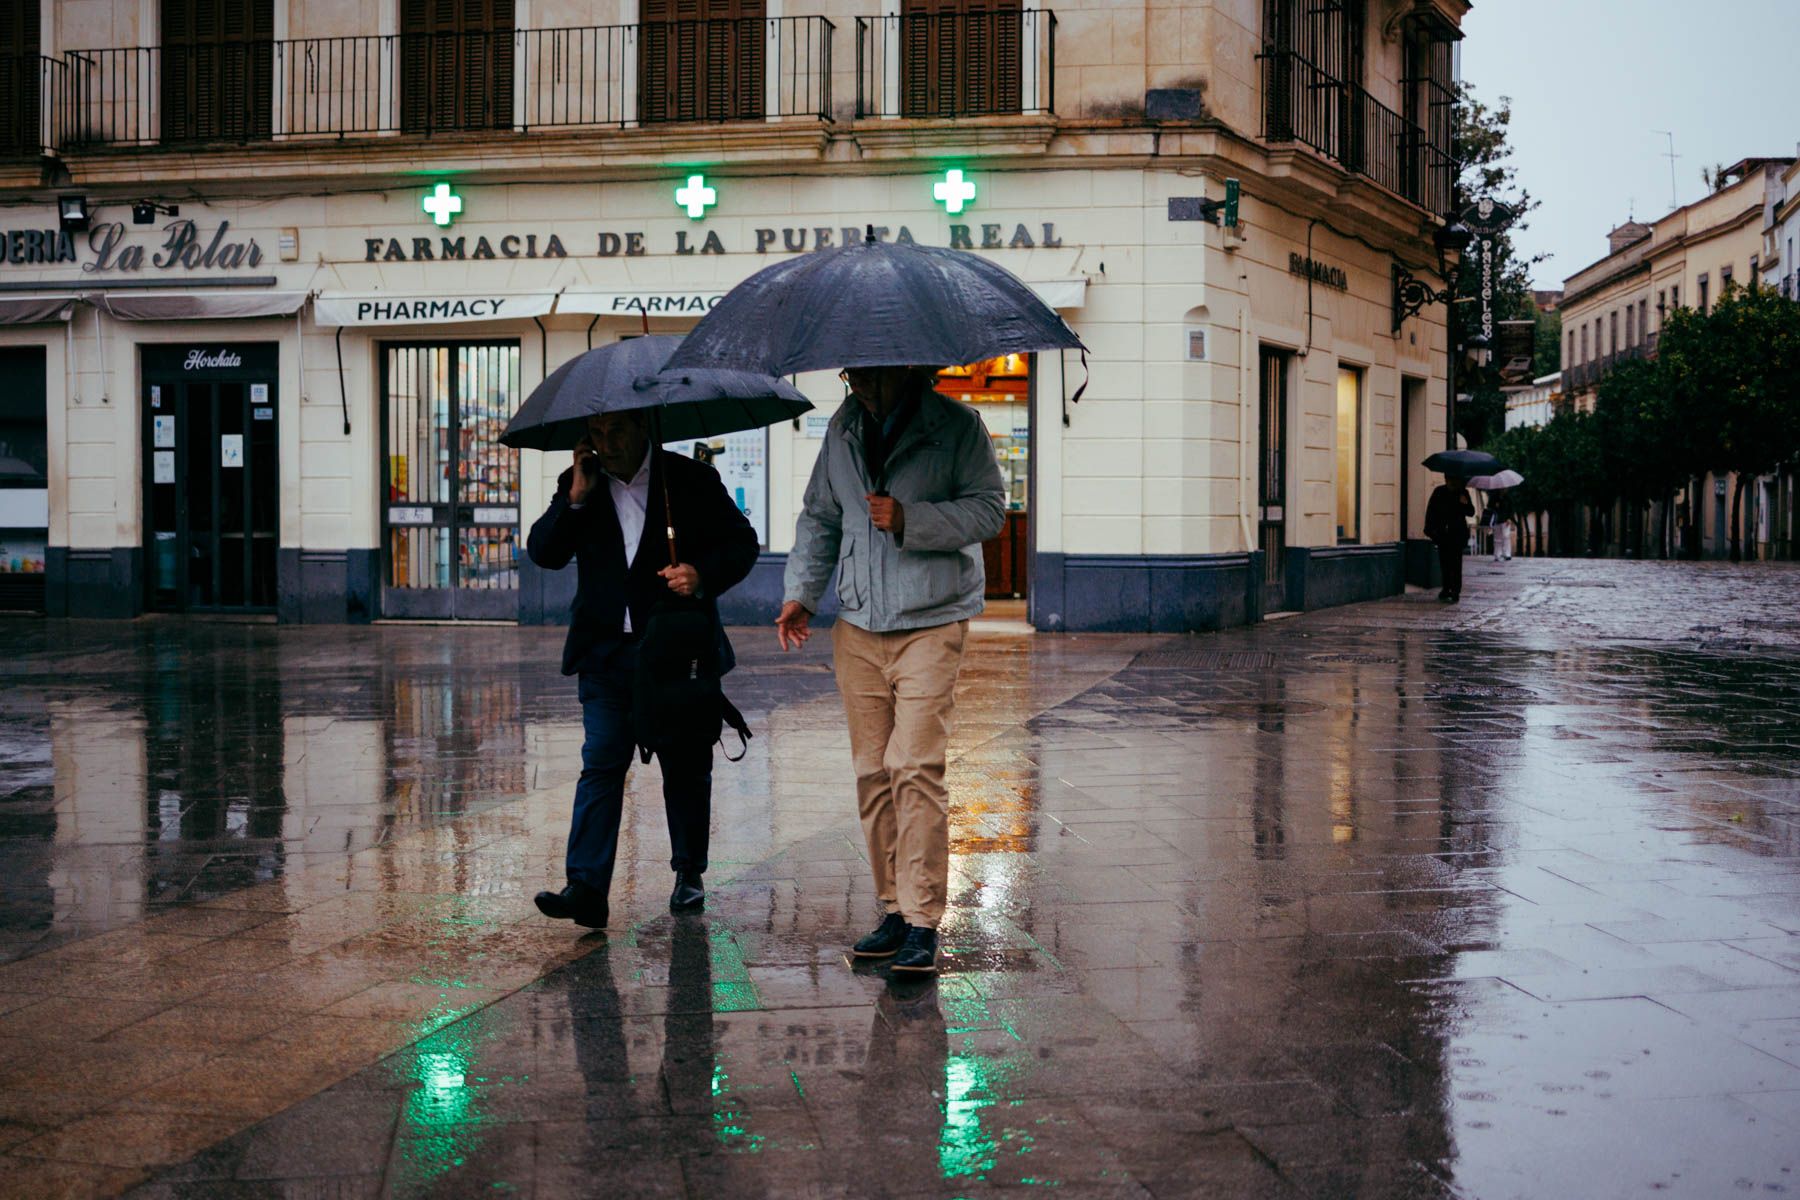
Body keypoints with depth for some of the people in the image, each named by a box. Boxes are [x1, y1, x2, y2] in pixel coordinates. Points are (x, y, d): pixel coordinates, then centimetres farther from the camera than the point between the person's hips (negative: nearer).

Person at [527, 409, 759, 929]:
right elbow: (542, 553, 0)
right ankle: (586, 888, -14)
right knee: (600, 764, -9)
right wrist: (576, 499, -13)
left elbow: (742, 543, 3)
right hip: (606, 652, 1)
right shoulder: (577, 486, 7)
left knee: (686, 767, 9)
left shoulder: (692, 480, 0)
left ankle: (689, 874, 27)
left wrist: (703, 574, -15)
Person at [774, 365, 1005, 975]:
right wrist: (800, 592, 10)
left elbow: (989, 508, -7)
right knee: (872, 771, 5)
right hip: (857, 629, 5)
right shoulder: (844, 429, 13)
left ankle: (922, 922, -9)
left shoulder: (956, 425, -3)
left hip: (931, 626, -5)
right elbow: (819, 516, 21)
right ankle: (894, 909, 15)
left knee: (915, 769, -13)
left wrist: (911, 521, -19)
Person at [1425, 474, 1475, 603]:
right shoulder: (1439, 492, 2)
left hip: (1457, 535, -3)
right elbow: (1431, 510, 5)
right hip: (1442, 534, 3)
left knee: (1455, 564, -8)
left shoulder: (1463, 493, -1)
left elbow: (1471, 513, 0)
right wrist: (1430, 528, -1)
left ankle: (1455, 592, -8)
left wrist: (1465, 504, -20)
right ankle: (1447, 590, 21)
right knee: (1444, 563, 10)